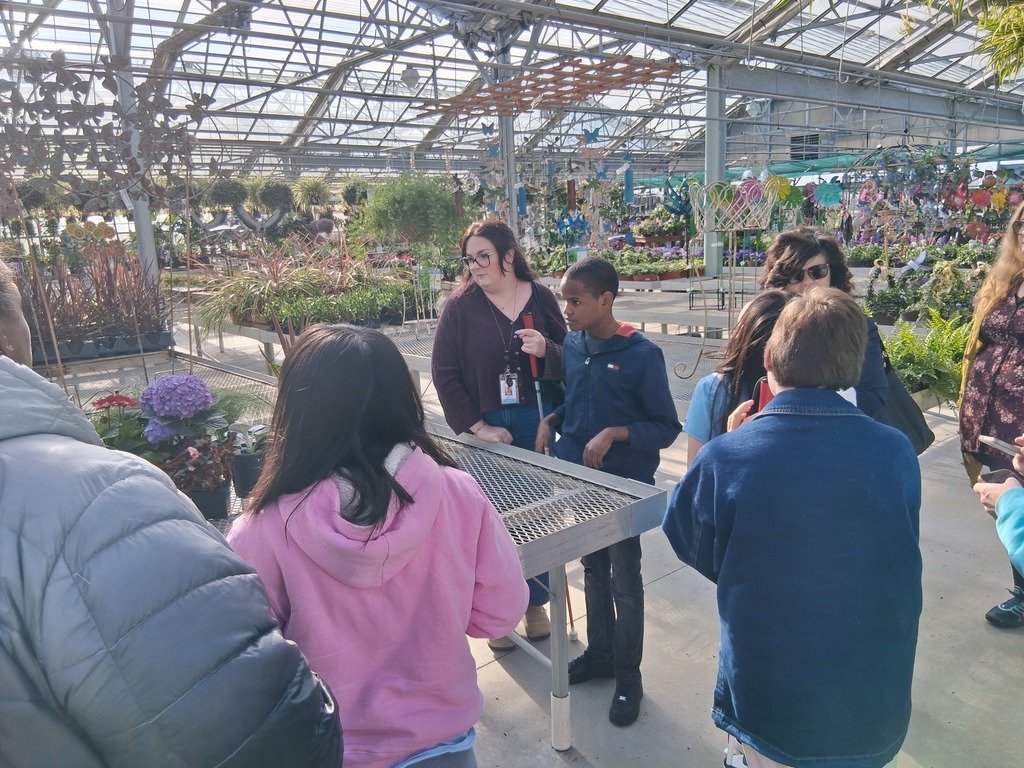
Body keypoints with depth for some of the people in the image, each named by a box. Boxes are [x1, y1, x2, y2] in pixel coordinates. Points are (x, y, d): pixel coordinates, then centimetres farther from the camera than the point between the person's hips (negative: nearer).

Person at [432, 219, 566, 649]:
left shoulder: (541, 298, 0)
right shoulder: (460, 306, -5)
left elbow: (567, 362, 4)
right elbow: (444, 374, -7)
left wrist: (546, 350, -18)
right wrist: (478, 427, -11)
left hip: (537, 424, 2)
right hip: (485, 429, -2)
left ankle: (535, 603, 33)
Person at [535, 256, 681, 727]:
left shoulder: (641, 355, -18)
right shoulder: (571, 345, 0)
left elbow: (667, 428, -14)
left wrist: (615, 434, -26)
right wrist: (550, 420, -5)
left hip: (623, 485, -6)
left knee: (624, 582, 9)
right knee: (593, 571, 20)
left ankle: (628, 678, 27)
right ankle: (599, 653, 40)